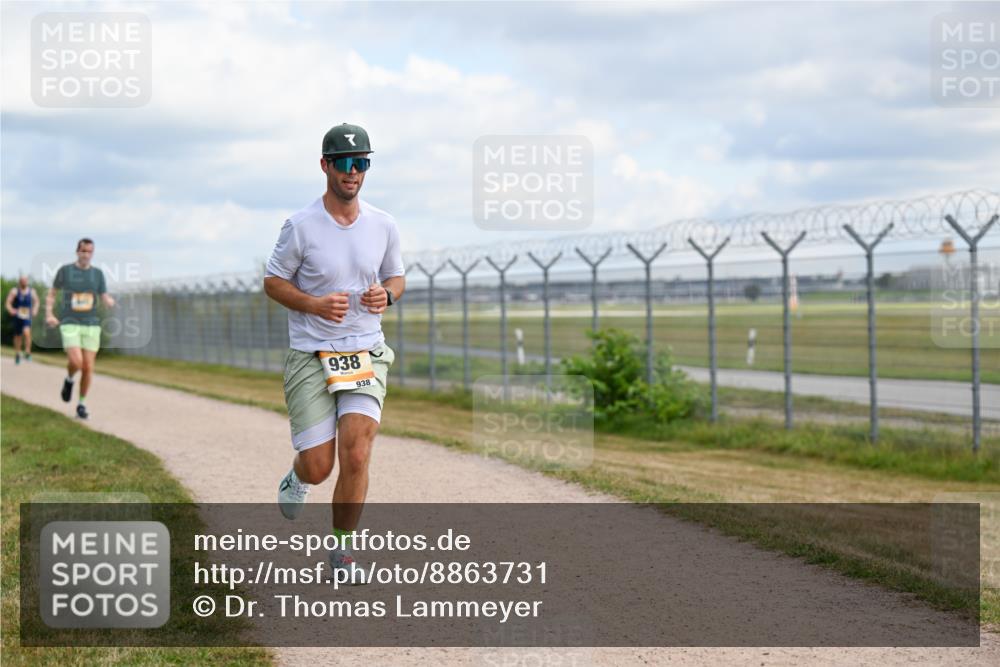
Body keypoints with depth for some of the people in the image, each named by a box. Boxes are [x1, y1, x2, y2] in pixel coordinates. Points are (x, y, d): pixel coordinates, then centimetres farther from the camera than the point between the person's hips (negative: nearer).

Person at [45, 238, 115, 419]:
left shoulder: (98, 273, 5)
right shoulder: (65, 270, 0)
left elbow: (106, 300, 4)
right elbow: (52, 294, 10)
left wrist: (110, 302, -21)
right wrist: (49, 315, -6)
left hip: (91, 325, 2)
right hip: (70, 325, -2)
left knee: (88, 367, -1)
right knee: (76, 362, -21)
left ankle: (81, 405, 16)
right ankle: (69, 379, 15)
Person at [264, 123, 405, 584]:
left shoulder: (383, 226, 3)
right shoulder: (301, 226, -7)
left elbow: (396, 276, 18)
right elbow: (272, 282, 1)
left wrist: (386, 295, -6)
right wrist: (315, 304, -17)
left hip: (366, 355, 2)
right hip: (310, 356, -2)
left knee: (356, 456, -12)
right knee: (318, 466, -3)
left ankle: (343, 554, 5)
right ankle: (297, 477, 37)